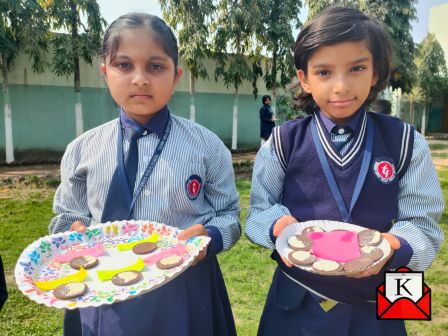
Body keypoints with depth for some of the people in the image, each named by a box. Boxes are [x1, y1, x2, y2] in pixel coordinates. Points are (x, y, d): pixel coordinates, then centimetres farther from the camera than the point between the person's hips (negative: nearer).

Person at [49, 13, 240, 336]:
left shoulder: (207, 146, -7)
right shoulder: (82, 151, -2)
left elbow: (229, 215, -2)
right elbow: (67, 218, 7)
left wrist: (209, 236, -22)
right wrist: (77, 233, -15)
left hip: (186, 296, -1)